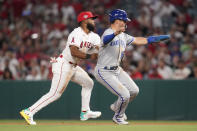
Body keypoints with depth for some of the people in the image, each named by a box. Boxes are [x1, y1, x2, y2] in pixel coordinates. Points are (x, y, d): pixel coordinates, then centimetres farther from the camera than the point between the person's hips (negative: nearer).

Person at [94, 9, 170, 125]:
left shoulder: (123, 36, 7)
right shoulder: (109, 33, -21)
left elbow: (137, 40, 20)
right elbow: (106, 39, -46)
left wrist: (157, 38, 20)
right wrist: (115, 33, -69)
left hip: (117, 70, 9)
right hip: (104, 72, -9)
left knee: (134, 91, 12)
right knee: (125, 95, -13)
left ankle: (116, 106, 36)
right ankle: (118, 117, 14)